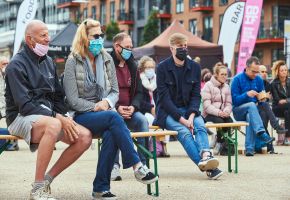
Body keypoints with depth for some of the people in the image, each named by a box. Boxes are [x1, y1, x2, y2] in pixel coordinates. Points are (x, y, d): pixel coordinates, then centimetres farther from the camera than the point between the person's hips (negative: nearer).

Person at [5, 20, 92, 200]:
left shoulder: (48, 62, 15)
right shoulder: (17, 65, -8)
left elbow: (58, 96, 19)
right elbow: (24, 104, -17)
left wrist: (63, 117, -2)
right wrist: (58, 117, -21)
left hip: (50, 115, 7)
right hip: (21, 118, -7)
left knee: (85, 136, -16)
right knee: (53, 125, -40)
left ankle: (48, 178, -5)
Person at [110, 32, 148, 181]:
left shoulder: (132, 66, 16)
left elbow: (139, 91, 16)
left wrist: (133, 106, -6)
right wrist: (117, 108, -18)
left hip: (129, 111, 5)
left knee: (142, 120, -25)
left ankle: (143, 164, -23)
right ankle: (114, 165, -34)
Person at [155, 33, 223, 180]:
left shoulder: (194, 67, 8)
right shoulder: (162, 67, -5)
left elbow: (196, 95, 4)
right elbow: (164, 97, -11)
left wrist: (191, 116, -15)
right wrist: (182, 119, -20)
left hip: (188, 109, 4)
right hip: (167, 112, -4)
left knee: (200, 125, -28)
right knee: (184, 131, -31)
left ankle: (205, 155, -55)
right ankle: (206, 166, -47)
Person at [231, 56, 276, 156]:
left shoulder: (258, 79, 7)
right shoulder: (237, 79, -6)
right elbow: (234, 100, -11)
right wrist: (247, 94, -27)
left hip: (253, 110, 2)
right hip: (239, 111, -2)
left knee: (250, 117, -35)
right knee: (251, 105, -35)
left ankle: (249, 148, -41)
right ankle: (261, 133, -52)